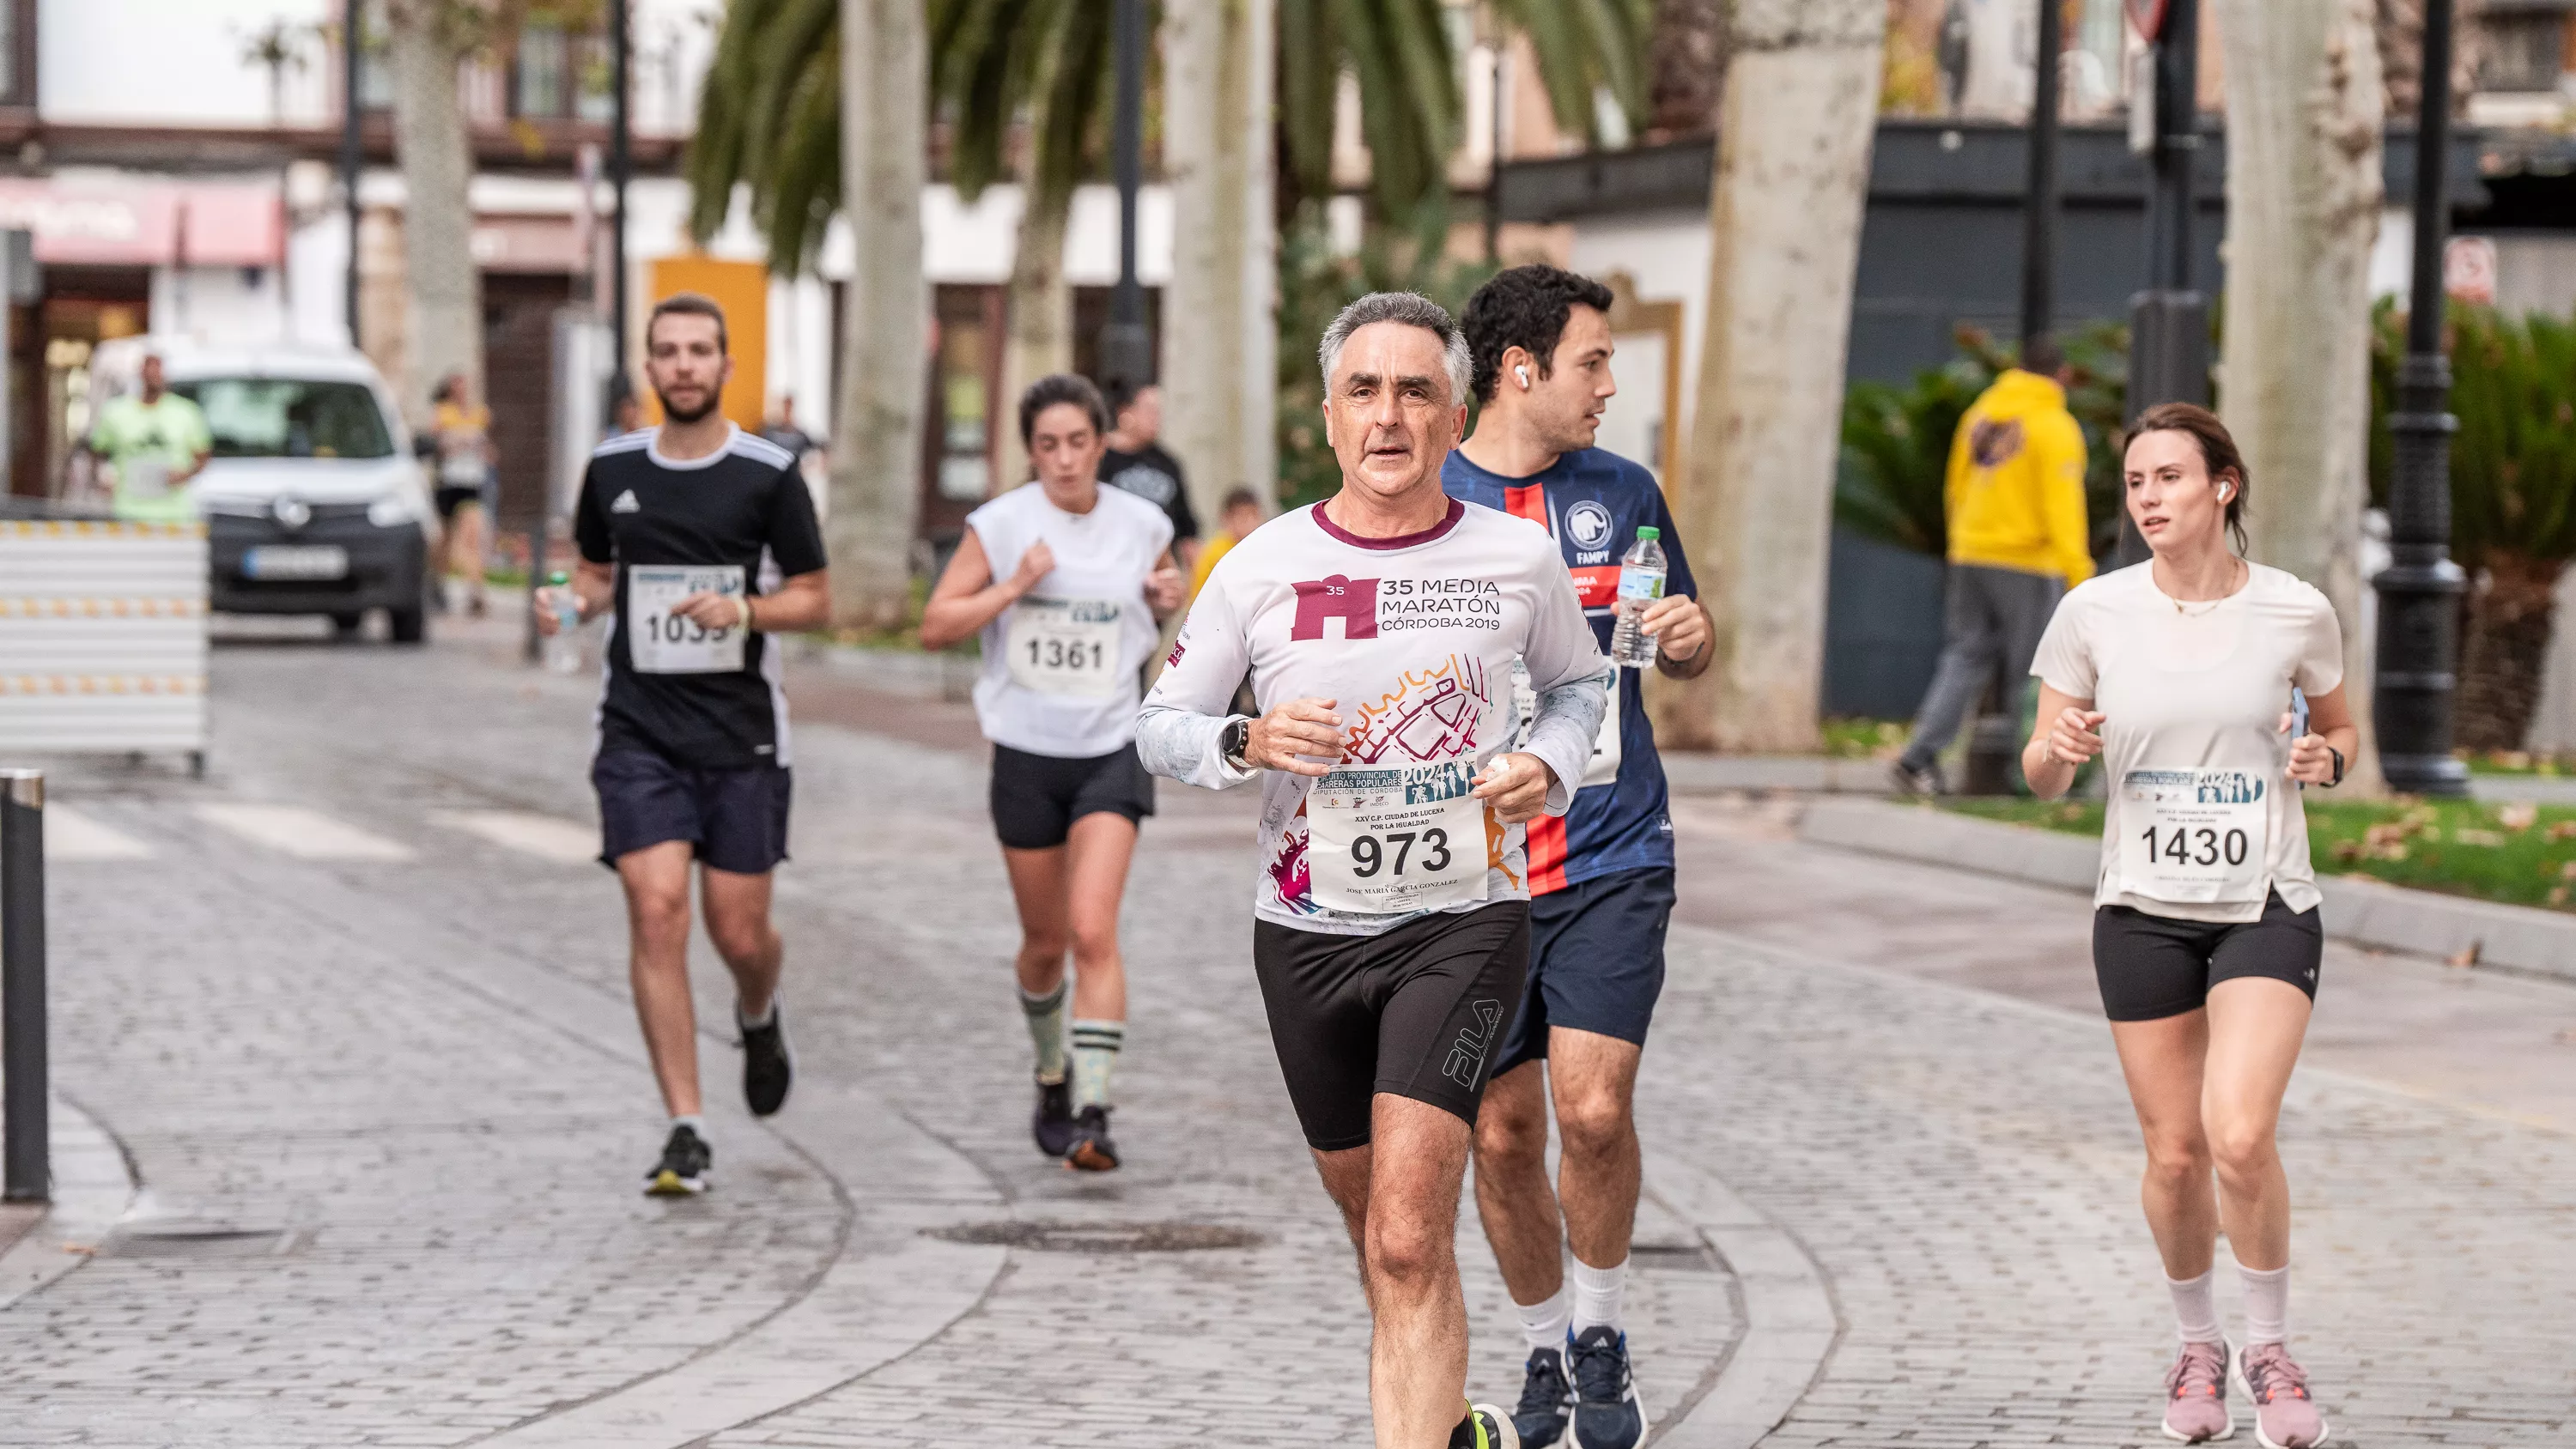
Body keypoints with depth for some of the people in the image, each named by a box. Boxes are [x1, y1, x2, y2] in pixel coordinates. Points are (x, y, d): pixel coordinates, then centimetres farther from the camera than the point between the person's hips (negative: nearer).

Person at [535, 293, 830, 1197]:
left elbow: (814, 600, 1)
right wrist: (570, 603, -2)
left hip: (742, 733, -1)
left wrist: (746, 609, -18)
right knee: (656, 912, -13)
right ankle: (685, 1133, -8)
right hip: (640, 731, 1)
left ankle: (758, 1018, 42)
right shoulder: (613, 469, 6)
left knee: (740, 932, 3)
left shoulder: (769, 473, -3)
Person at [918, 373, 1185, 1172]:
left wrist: (1169, 600, -3)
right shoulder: (1001, 524, -4)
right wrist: (1013, 588, -16)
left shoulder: (1142, 526, 1)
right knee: (1045, 941, 11)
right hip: (1026, 753, 1)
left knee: (1093, 930, -16)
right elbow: (934, 627, -4)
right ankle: (1053, 1075, 38)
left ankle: (1093, 1112, -18)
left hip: (1111, 752, -1)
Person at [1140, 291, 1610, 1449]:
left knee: (1408, 1242, -18)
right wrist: (1246, 745, -16)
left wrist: (1550, 764, -3)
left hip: (1463, 921, -2)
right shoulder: (1262, 567, -2)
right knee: (1383, 1237, 15)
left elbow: (1579, 681, 17)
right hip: (1306, 930, 3)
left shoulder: (1519, 559, -2)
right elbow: (1159, 725, 5)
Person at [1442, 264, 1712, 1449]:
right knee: (1502, 1135, 4)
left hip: (1613, 858, 0)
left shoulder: (1622, 493, 7)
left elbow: (1687, 653, 20)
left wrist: (1689, 638, -3)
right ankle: (1545, 1352, 24)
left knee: (1594, 1110, -14)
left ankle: (1603, 1337, 8)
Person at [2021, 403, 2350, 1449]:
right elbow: (2042, 778, 4)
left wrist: (2326, 757, -9)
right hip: (2143, 910, 2)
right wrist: (2061, 748, -19)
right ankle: (2197, 1342, 30)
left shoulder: (2296, 613, -5)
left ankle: (2269, 1345, 6)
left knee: (2240, 1137, -18)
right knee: (2176, 1155, 4)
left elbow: (2339, 727, 14)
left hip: (2267, 908, -2)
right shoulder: (2094, 614, -3)